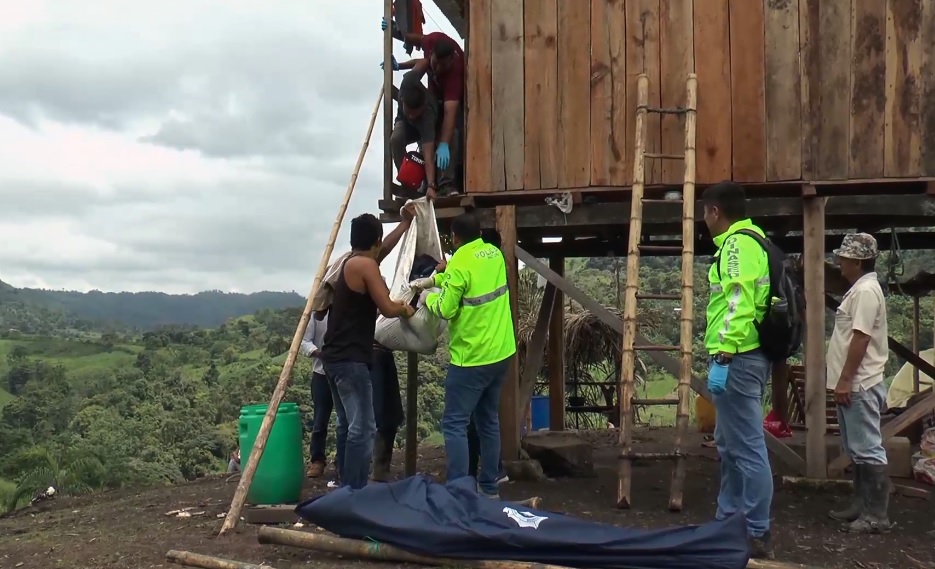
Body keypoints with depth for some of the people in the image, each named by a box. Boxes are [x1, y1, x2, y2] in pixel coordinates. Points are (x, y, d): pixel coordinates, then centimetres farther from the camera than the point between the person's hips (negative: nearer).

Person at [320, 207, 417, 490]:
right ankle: (355, 493, -8)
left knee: (347, 425, 16)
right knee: (362, 429, -8)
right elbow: (388, 308, -16)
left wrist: (405, 223, 32)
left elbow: (383, 250, 32)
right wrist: (406, 309, 5)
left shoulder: (351, 262, 16)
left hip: (336, 357, 10)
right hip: (350, 360, -10)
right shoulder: (365, 265, -13)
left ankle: (347, 488, 22)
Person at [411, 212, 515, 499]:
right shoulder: (494, 254, 5)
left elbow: (445, 309, -13)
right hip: (501, 353, 8)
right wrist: (434, 279, 21)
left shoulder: (460, 264, -18)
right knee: (489, 421, 15)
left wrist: (430, 297, 7)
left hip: (471, 359, -8)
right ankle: (489, 487, 20)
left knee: (454, 424, -3)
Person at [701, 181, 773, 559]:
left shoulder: (738, 244, -12)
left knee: (747, 446, -6)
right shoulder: (749, 243, 18)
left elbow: (738, 306, -22)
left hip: (738, 358, -11)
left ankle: (757, 535, -1)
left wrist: (722, 358, -24)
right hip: (746, 356, 11)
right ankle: (728, 521, 26)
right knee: (730, 444, 17)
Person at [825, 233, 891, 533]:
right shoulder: (859, 289, 17)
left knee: (868, 450, -7)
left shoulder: (866, 291, -15)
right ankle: (861, 507, 22)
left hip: (859, 386, -11)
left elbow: (860, 340, -21)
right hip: (854, 385, 11)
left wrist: (845, 381, -21)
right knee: (858, 450, 15)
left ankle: (876, 515, -3)